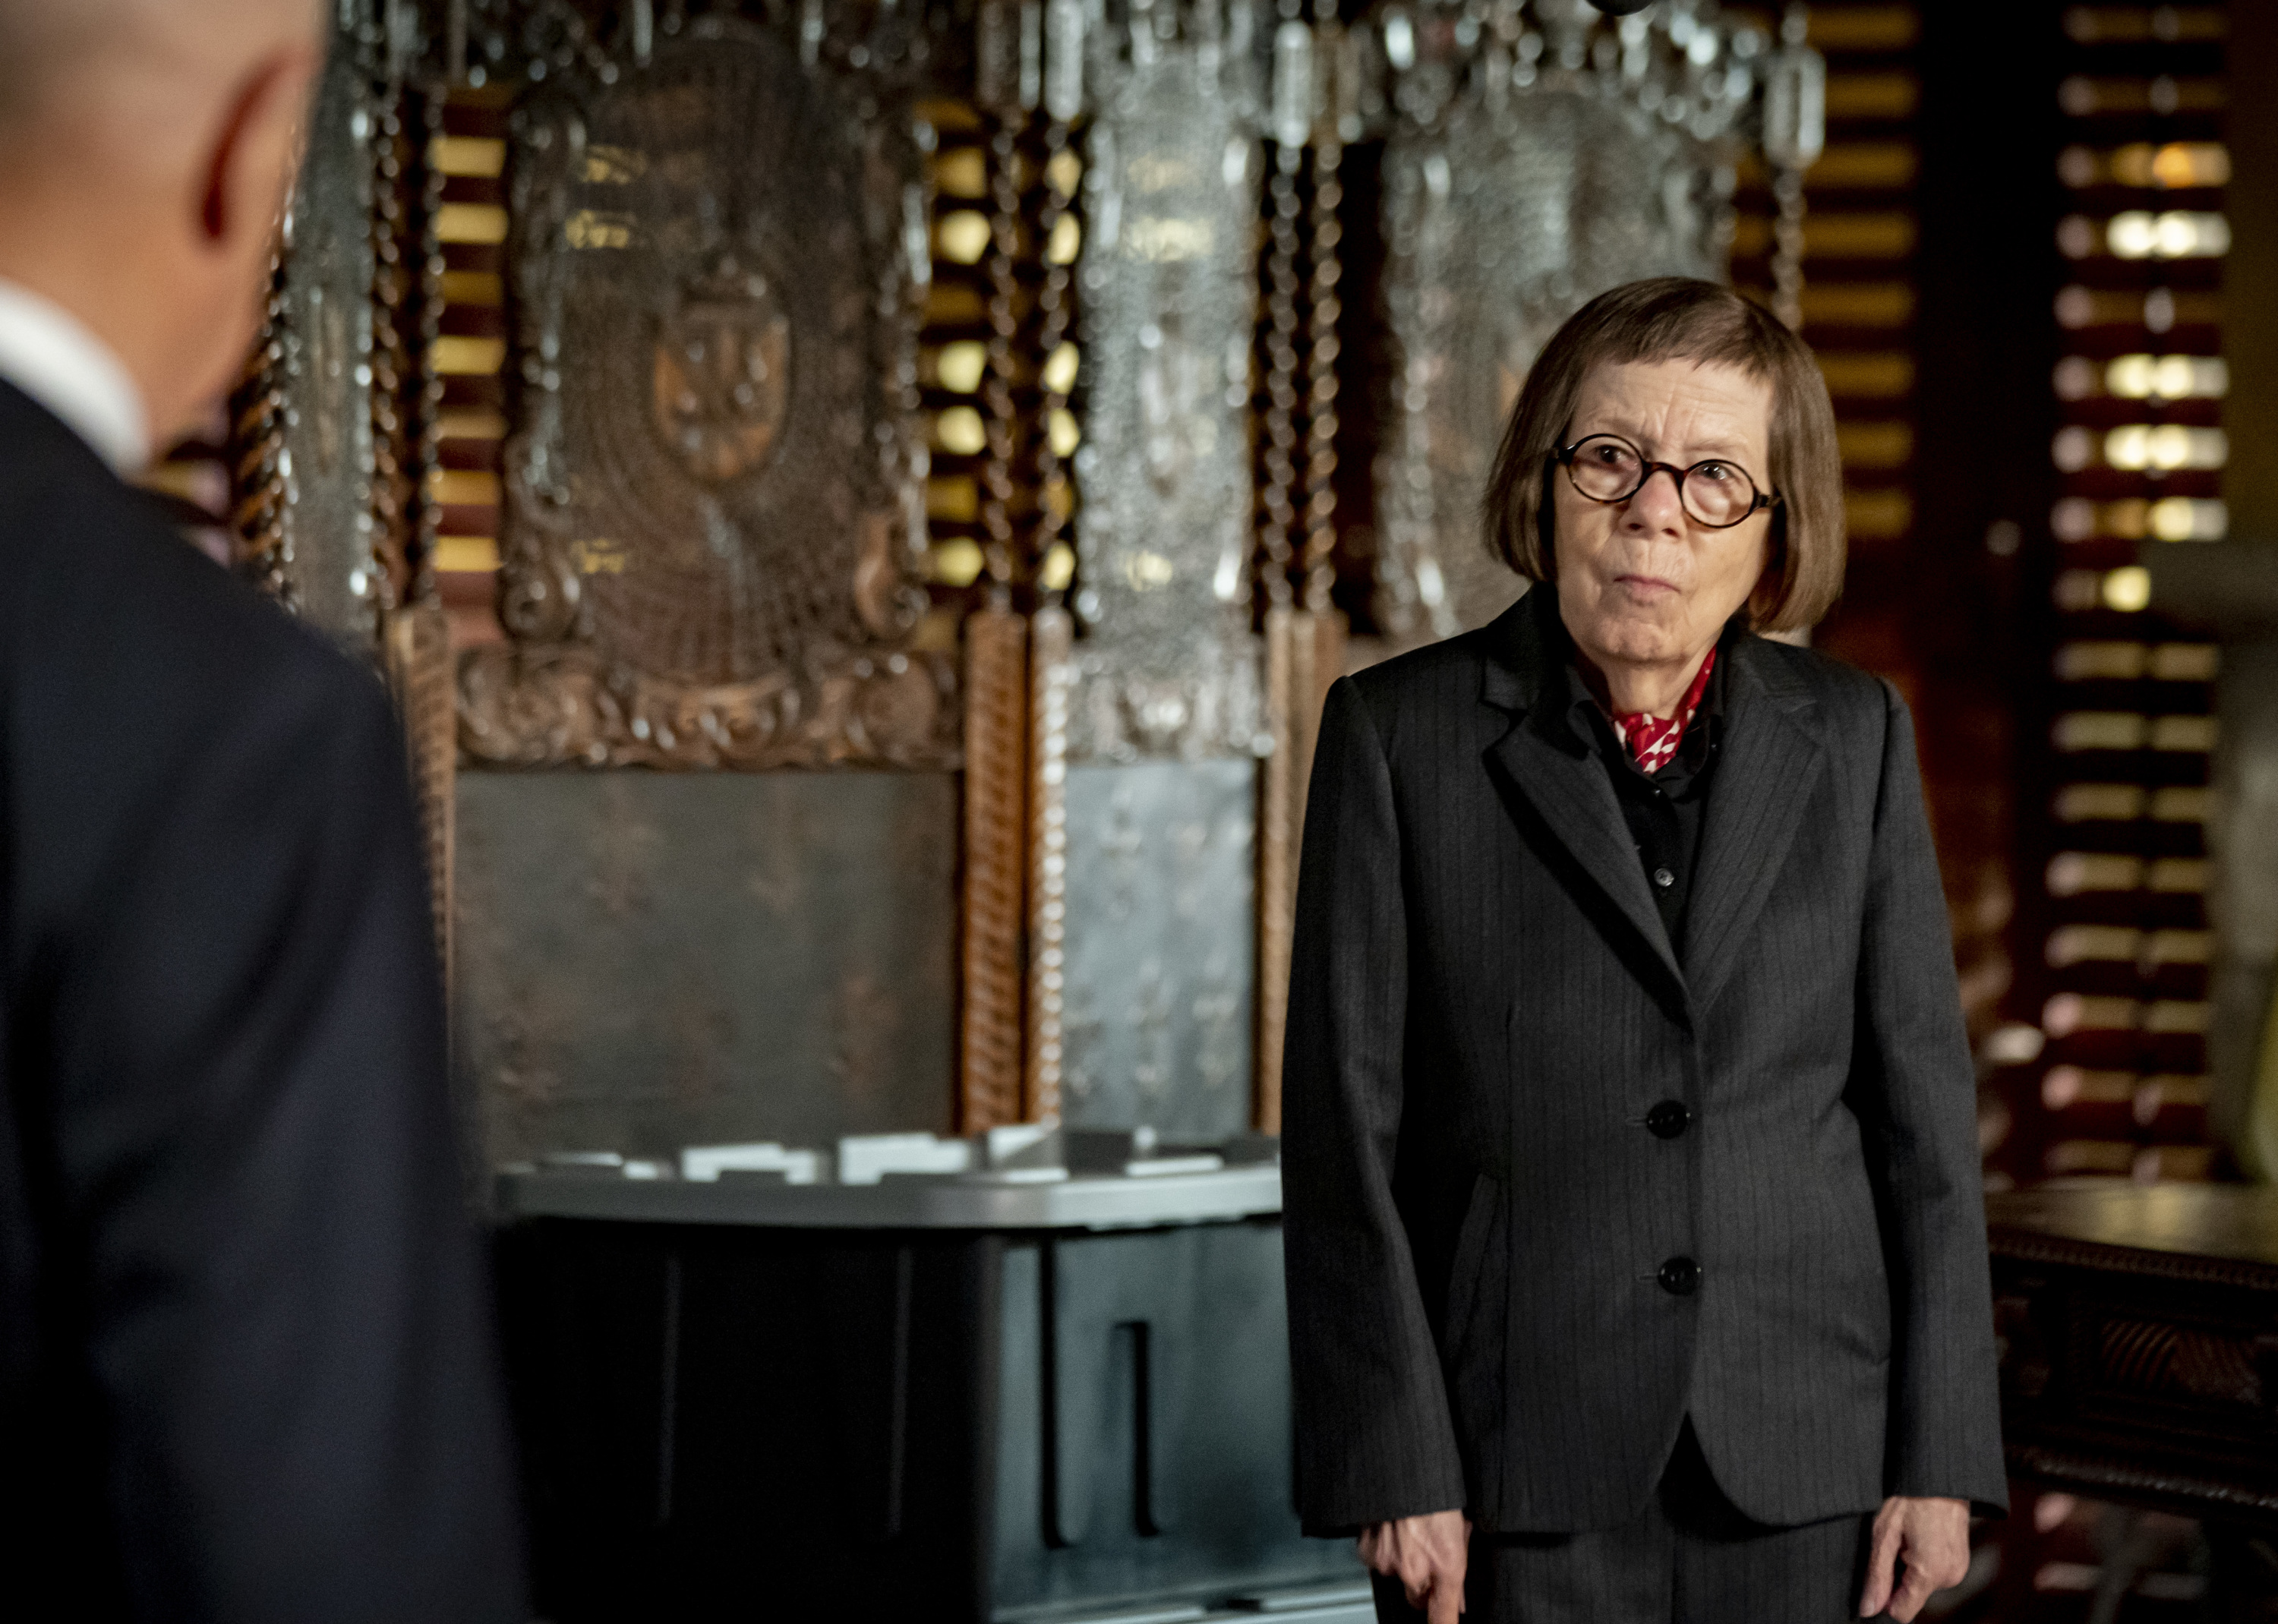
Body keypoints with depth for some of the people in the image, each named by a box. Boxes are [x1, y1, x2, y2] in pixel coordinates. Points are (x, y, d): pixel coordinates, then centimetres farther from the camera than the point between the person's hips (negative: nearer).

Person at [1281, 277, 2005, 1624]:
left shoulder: (1854, 738, 7)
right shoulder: (1399, 736, 1)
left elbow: (1924, 1109, 6)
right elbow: (1347, 1125, -2)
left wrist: (1939, 1458, 1)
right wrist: (1395, 1468, -8)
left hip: (1804, 1472, 2)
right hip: (1518, 1473, -2)